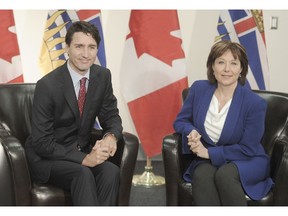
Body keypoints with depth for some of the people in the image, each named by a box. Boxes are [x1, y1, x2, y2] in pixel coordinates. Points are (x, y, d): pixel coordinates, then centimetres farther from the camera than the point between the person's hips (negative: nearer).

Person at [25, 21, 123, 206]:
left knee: (111, 172, -27)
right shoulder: (47, 85, -20)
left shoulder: (103, 76, -4)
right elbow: (41, 142, -18)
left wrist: (111, 136, -21)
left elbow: (112, 116, 5)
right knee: (83, 174, -34)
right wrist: (84, 159, -28)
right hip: (47, 156, -4)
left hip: (83, 151, 5)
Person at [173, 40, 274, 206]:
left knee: (224, 175, -37)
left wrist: (209, 152, -17)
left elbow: (248, 149, -12)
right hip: (208, 159, 3)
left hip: (246, 161, -2)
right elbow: (180, 121, 8)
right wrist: (191, 132, -16)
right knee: (201, 176, -34)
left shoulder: (255, 103, -14)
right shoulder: (199, 89, -2)